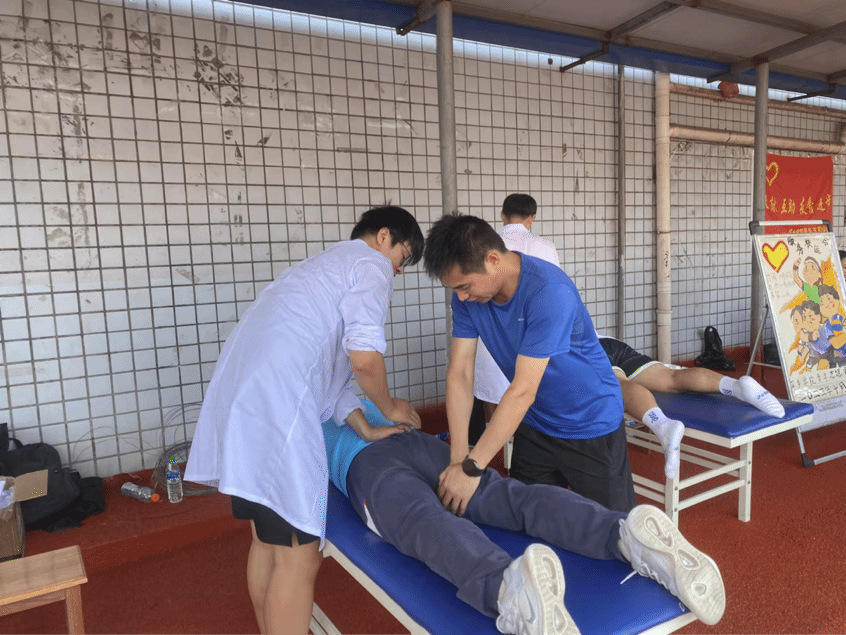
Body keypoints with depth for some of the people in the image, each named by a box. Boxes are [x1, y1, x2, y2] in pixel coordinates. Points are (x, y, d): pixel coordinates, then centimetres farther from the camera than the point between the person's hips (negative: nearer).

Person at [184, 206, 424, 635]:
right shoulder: (371, 263, 2)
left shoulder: (326, 264, 30)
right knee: (298, 556, 0)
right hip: (274, 413, -10)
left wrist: (365, 429, 18)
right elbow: (364, 358, -12)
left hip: (237, 402, 10)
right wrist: (389, 407, 8)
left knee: (267, 540, 20)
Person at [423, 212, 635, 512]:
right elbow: (459, 373, -12)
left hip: (591, 424, -5)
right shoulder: (467, 295, -12)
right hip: (535, 425, 5)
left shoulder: (548, 292, -31)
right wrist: (457, 459, -19)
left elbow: (522, 391, -33)